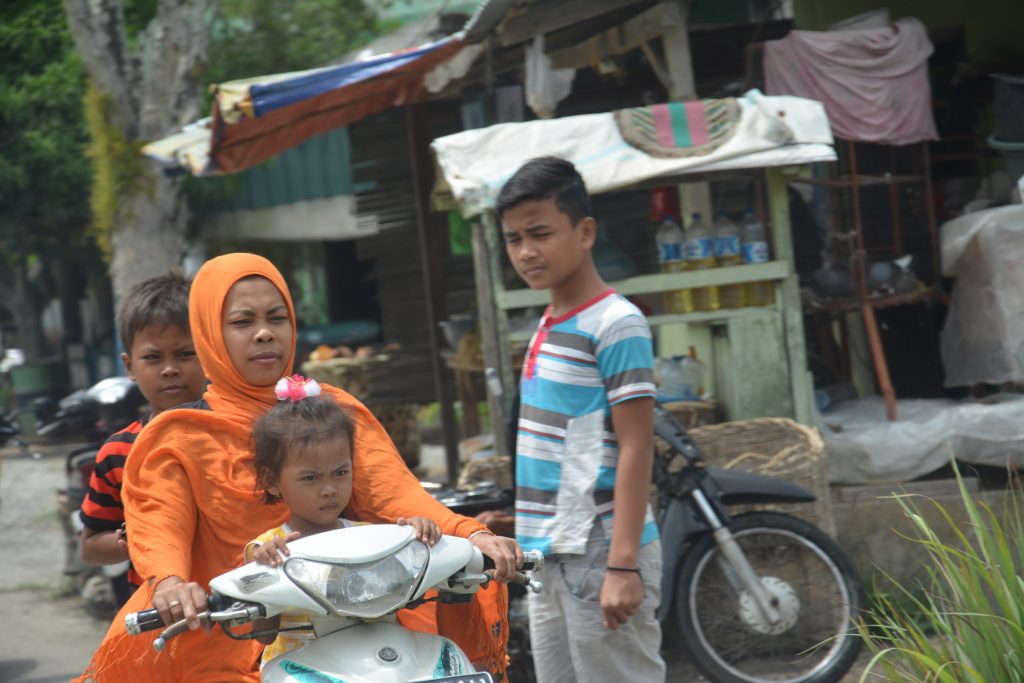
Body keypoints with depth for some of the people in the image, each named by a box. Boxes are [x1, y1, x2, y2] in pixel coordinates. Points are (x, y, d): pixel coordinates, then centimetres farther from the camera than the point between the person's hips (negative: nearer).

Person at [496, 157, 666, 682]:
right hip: (549, 558, 9)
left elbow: (635, 447, -16)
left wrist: (623, 565, -21)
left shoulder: (615, 325, -12)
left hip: (598, 553, -9)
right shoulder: (549, 324, 14)